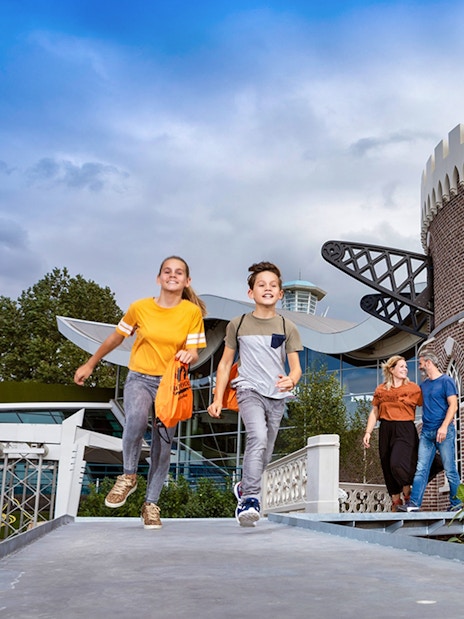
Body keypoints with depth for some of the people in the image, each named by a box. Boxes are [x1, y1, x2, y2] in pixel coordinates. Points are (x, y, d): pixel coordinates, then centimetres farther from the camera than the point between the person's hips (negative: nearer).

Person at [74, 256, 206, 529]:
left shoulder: (192, 312, -5)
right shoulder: (140, 307, -4)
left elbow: (193, 353, -2)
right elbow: (115, 338, 10)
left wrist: (189, 354, -27)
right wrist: (90, 364, 18)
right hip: (140, 378, -1)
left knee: (163, 446, 2)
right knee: (136, 419, -32)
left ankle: (151, 504, 18)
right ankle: (128, 476, -8)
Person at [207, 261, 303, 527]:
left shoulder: (288, 328, 5)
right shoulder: (238, 324, 4)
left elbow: (296, 366, 3)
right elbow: (225, 363, 9)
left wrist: (291, 380, -21)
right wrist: (218, 398, 3)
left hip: (277, 396, 3)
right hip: (250, 390, -2)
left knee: (264, 456, 9)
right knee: (258, 437, -28)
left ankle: (244, 488, 36)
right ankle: (250, 499, -26)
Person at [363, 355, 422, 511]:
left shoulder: (413, 388, 2)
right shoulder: (381, 390, 9)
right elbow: (374, 413, 12)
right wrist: (368, 432, 5)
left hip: (405, 430, -3)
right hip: (386, 430, 3)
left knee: (397, 463, -18)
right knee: (387, 467, 5)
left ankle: (407, 494, 9)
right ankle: (395, 501, 19)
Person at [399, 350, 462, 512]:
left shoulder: (446, 381, -2)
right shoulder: (423, 385, 17)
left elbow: (453, 406, -10)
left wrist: (444, 426, -19)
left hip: (444, 431, -6)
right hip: (426, 432, 6)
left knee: (450, 470, -1)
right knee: (421, 469, -1)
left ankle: (456, 504, 9)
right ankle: (414, 503, -4)